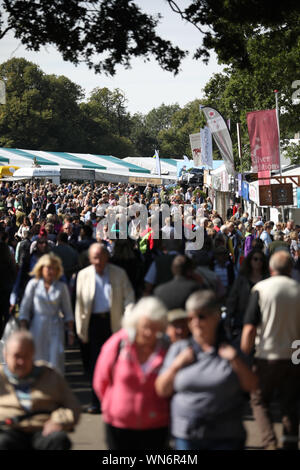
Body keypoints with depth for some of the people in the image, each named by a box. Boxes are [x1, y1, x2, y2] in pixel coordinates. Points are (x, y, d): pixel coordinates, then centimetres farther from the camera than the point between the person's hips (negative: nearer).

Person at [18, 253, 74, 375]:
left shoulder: (62, 287, 2)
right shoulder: (33, 285, -1)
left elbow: (68, 312, 9)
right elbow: (24, 309, 1)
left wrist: (70, 332, 5)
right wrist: (23, 330, -3)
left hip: (56, 328, 0)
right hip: (37, 328, 0)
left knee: (56, 360, -8)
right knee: (37, 361, 5)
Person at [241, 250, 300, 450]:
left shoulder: (261, 288, -8)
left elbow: (250, 328, -12)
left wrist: (244, 355, -3)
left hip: (268, 356, -2)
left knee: (260, 401, 12)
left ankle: (270, 443, -3)